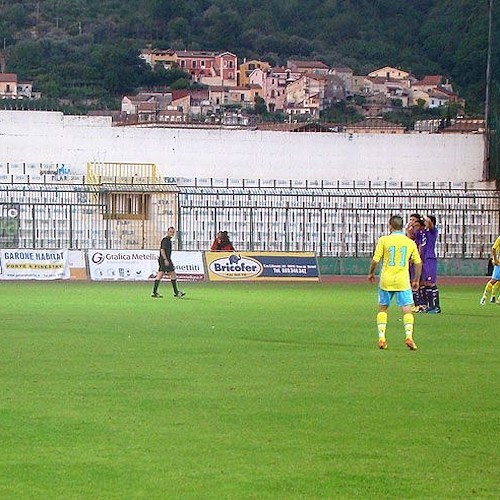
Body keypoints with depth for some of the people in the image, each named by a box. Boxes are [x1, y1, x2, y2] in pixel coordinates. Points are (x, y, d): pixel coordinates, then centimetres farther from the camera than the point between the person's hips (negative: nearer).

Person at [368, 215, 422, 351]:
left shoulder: (384, 240, -3)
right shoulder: (410, 242, 3)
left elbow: (375, 260, -4)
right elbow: (418, 263, 5)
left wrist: (371, 273, 14)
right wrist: (416, 280, 16)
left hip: (386, 280, 0)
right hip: (403, 281, 0)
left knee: (382, 309, 14)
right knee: (407, 310, 2)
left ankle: (381, 338, 7)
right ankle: (409, 336, -17)